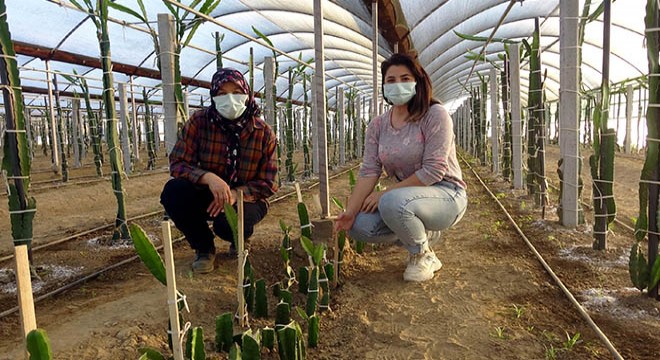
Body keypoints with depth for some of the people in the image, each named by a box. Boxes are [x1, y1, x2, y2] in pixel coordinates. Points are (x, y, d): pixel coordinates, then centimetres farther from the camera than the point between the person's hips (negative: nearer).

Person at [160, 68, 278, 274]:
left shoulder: (263, 132, -12)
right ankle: (204, 248, -2)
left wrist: (236, 194, -31)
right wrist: (208, 177, -36)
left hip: (246, 198, -2)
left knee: (229, 222, -35)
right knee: (172, 191, -28)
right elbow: (177, 163, -15)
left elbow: (267, 184, -12)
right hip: (207, 194, 2)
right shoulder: (199, 121, -12)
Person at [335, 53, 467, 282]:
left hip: (446, 194, -6)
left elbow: (434, 171, -21)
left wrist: (385, 193, -22)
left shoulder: (435, 115, -13)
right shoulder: (377, 126, 3)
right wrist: (350, 211, -20)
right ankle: (423, 233, 10)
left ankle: (423, 256, -4)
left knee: (392, 203, -35)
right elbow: (369, 171, -6)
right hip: (406, 197, 6)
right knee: (358, 226, -15)